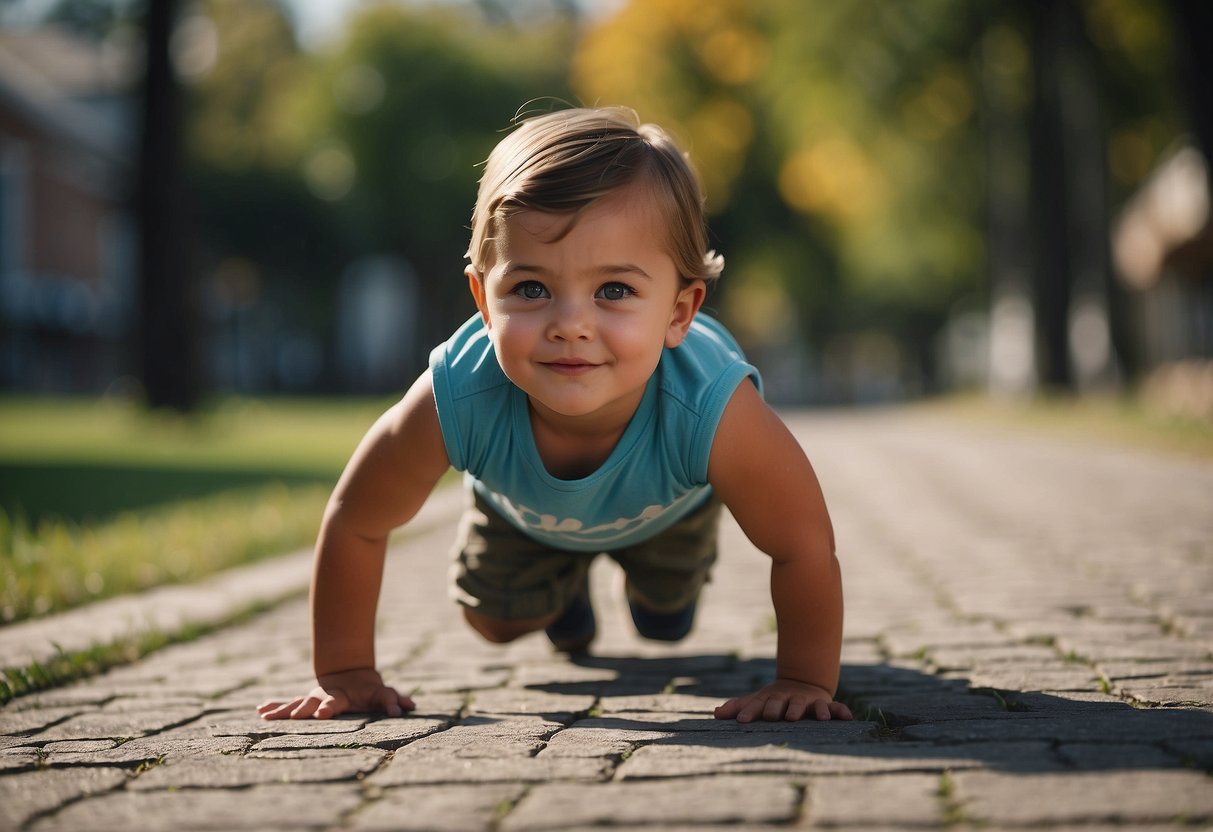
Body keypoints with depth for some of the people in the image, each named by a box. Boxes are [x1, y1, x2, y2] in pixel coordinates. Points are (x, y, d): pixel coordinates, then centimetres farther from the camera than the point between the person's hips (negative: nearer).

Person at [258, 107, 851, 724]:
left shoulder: (715, 414, -51)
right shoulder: (454, 402, -47)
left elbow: (804, 546, -33)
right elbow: (354, 524, -28)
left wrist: (804, 681, -29)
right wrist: (344, 674, -22)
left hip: (667, 506, 0)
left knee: (666, 620, 21)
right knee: (496, 617, 16)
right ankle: (567, 582, 48)